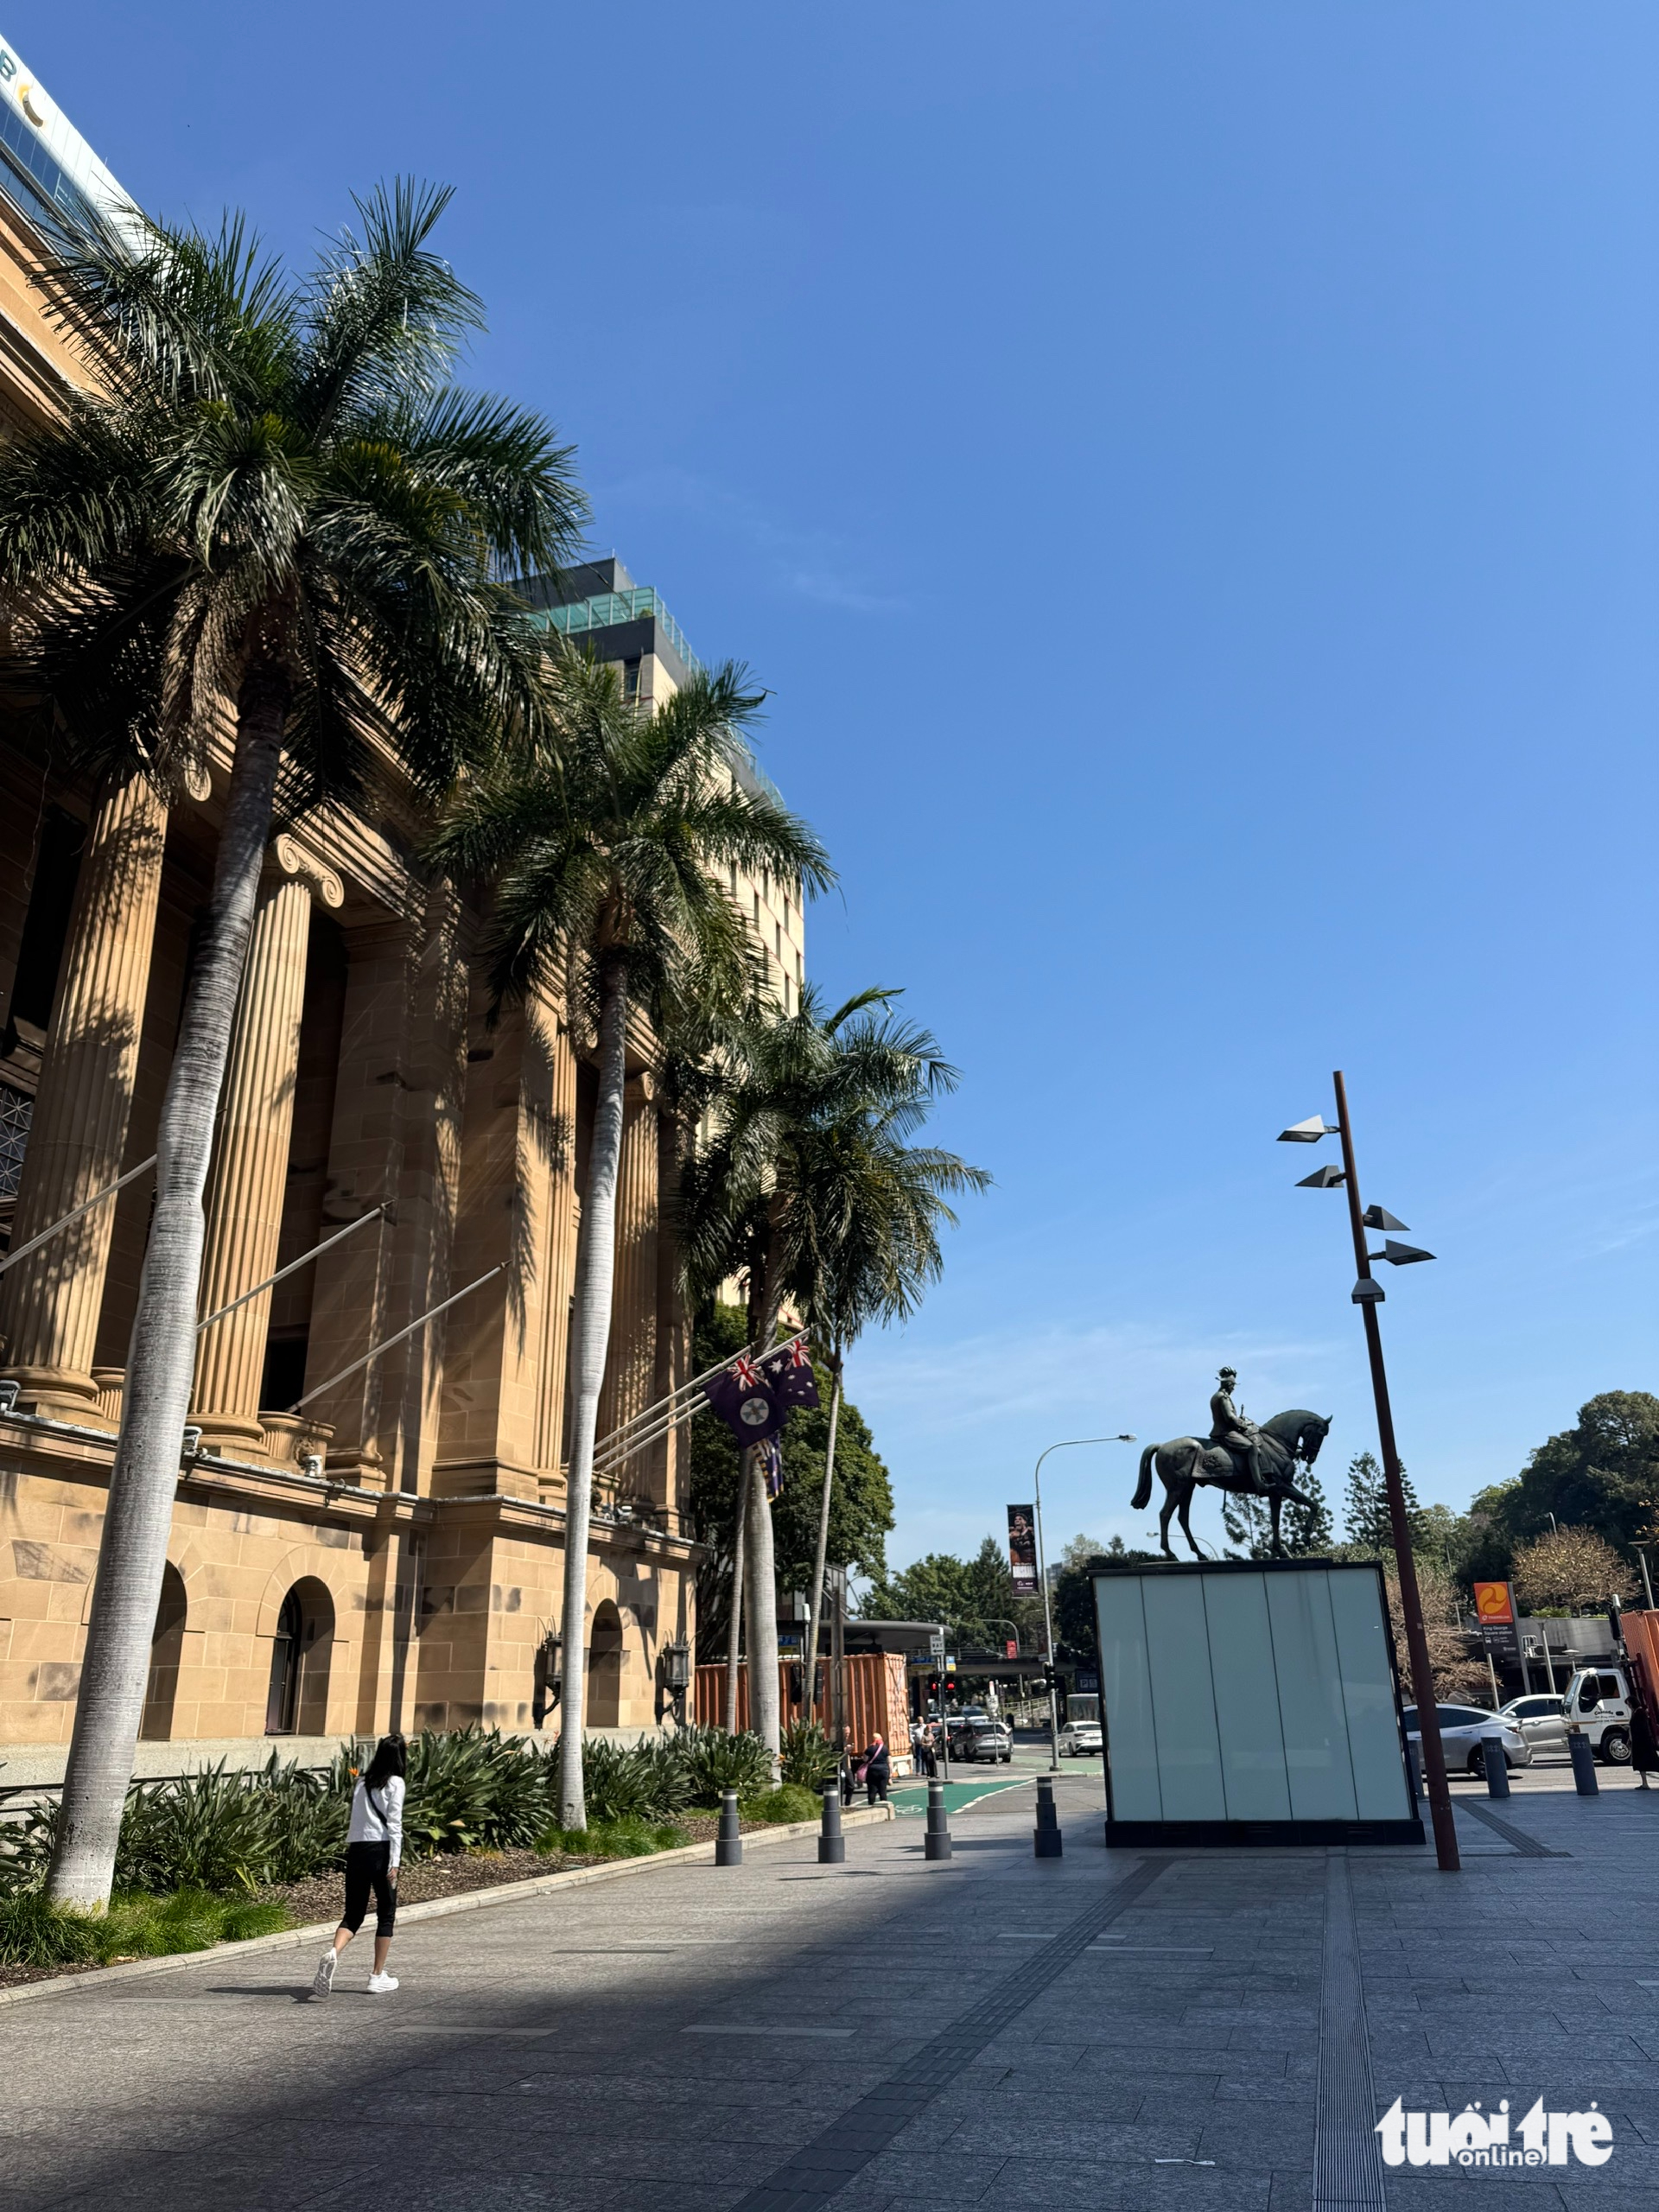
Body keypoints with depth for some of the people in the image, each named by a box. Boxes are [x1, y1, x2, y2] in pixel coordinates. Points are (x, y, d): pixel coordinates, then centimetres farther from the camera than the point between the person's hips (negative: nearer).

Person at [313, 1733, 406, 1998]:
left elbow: (355, 1821, 15)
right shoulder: (395, 1783, -3)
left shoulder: (362, 1784, 15)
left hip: (356, 1849, 5)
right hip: (381, 1850, -5)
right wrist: (394, 1862, -11)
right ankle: (377, 1976, 13)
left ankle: (333, 1953, -20)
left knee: (353, 1913, 8)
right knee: (386, 1914, 10)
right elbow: (394, 1824, -10)